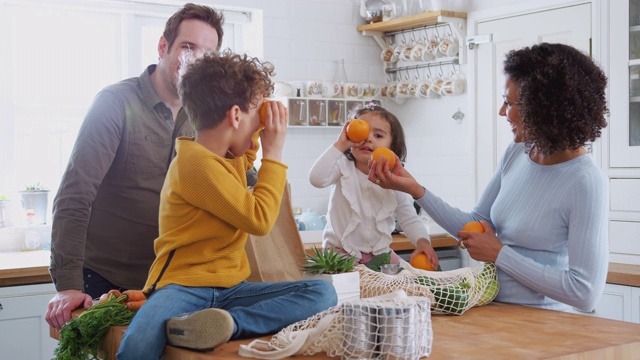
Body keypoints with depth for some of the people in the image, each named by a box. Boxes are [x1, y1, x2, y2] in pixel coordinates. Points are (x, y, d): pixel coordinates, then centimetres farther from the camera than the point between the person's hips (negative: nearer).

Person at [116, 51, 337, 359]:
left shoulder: (228, 156, 17)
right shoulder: (196, 161, -13)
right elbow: (259, 220, -14)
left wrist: (258, 135, 24)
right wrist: (273, 153, -5)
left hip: (229, 288, 9)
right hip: (182, 285, -9)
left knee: (323, 292, -19)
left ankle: (226, 324, -31)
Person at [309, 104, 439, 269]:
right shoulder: (343, 167, -8)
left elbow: (410, 220, 1)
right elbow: (317, 178, -29)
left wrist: (422, 241, -20)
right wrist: (340, 144, -26)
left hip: (380, 253, 3)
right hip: (340, 252, -3)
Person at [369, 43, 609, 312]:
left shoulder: (585, 182, -18)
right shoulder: (516, 154, 5)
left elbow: (585, 292, -20)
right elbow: (477, 225, 13)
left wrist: (499, 254, -14)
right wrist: (414, 189, 3)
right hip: (495, 310, 6)